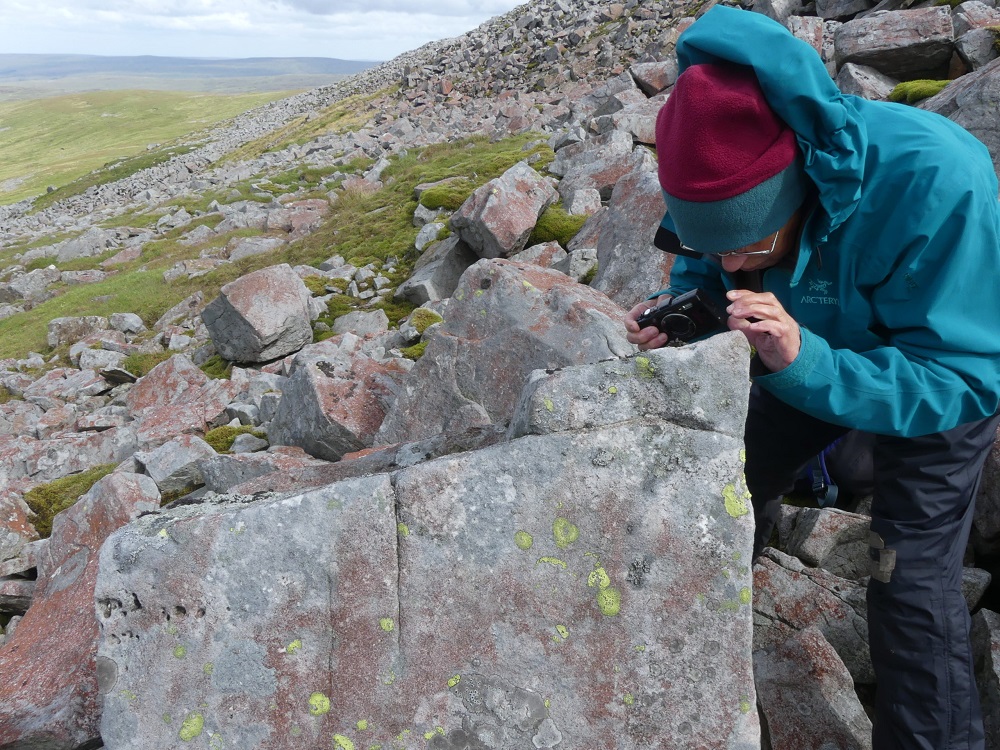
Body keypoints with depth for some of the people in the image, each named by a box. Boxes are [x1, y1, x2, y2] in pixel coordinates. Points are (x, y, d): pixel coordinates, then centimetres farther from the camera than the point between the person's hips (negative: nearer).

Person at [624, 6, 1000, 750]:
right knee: (740, 486, 15)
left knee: (909, 580, -11)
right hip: (812, 349, 5)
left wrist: (804, 361, -51)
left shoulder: (936, 183, -42)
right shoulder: (730, 179, -27)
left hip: (940, 371, -4)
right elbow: (700, 270, -6)